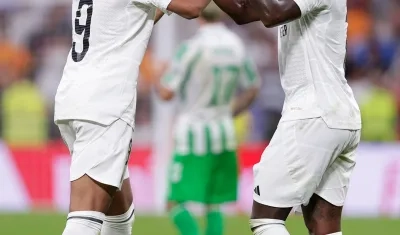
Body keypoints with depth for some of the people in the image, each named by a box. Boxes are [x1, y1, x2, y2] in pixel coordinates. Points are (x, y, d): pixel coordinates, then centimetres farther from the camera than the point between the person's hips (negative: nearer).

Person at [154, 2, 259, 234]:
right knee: (214, 205, 13)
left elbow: (166, 93, -15)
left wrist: (158, 84, 7)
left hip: (193, 134, -6)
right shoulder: (236, 45, 3)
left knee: (176, 203, -4)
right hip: (224, 133, 6)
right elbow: (252, 90, 16)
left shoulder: (192, 47, -16)